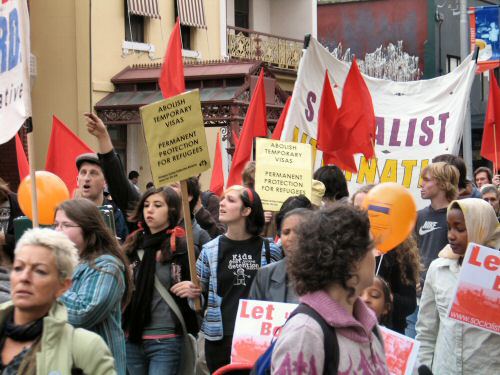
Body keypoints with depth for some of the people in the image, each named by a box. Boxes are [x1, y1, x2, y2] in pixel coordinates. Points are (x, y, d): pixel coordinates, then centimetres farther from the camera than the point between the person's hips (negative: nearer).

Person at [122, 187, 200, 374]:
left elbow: (198, 289, 0)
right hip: (132, 338, 5)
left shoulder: (184, 248, -4)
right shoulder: (132, 245, 9)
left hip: (165, 341, -5)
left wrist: (195, 293, -19)